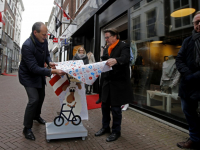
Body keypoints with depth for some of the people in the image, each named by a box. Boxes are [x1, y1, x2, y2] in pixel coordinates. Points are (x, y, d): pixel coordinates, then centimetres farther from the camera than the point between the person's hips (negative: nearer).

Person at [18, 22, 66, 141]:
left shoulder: (44, 41, -8)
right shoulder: (27, 46, -31)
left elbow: (47, 54, 10)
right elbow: (33, 68, -34)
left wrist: (49, 62, -14)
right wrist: (52, 71, -41)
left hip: (39, 74, 8)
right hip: (28, 75, -7)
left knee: (41, 96, 18)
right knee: (34, 99, -15)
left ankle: (36, 115, 46)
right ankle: (27, 128, 5)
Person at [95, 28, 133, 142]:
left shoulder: (124, 46, -8)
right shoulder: (107, 49, 15)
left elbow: (125, 58, -27)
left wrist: (115, 60, -45)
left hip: (118, 83, -7)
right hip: (107, 82, 7)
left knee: (116, 108, 2)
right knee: (105, 106, 15)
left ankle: (116, 131, 22)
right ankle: (105, 127, 34)